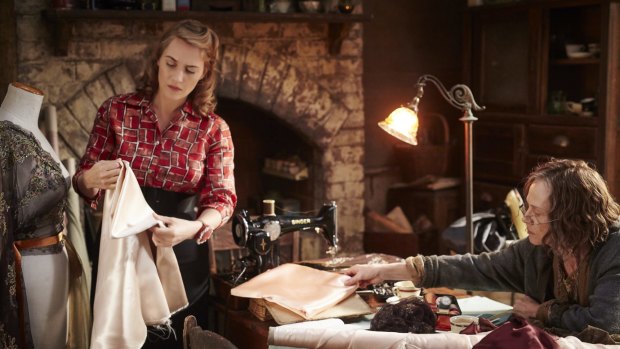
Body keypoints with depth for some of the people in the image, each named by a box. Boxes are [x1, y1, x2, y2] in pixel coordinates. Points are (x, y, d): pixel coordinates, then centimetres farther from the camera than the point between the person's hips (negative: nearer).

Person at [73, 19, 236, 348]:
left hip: (183, 258, 0)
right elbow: (83, 181, 1)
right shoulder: (116, 110, -2)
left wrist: (193, 227, -31)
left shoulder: (213, 129, -3)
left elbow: (222, 198, -10)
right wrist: (90, 180, -23)